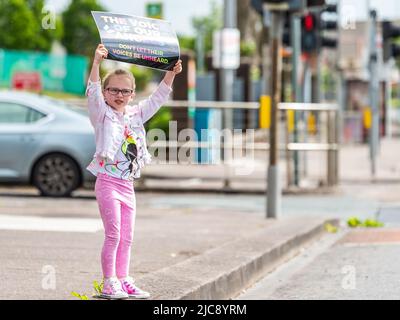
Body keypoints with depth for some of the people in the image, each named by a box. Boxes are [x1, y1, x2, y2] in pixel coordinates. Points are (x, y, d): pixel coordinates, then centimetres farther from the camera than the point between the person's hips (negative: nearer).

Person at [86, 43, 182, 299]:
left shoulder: (135, 115, 13)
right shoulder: (103, 114, -3)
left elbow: (157, 99, 18)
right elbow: (93, 92, -19)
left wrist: (171, 74, 8)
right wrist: (97, 62, -30)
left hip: (127, 183, 6)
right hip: (108, 181, -6)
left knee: (126, 237, 8)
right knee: (113, 234, -10)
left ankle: (123, 280, 14)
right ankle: (109, 282, -5)